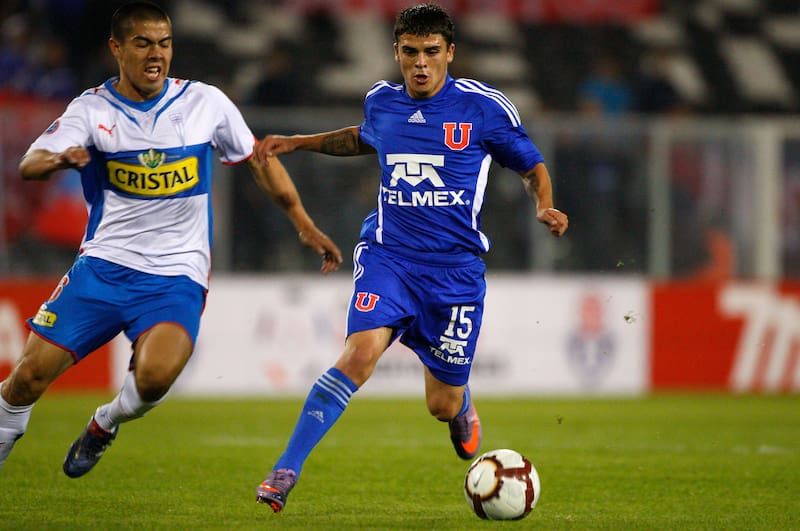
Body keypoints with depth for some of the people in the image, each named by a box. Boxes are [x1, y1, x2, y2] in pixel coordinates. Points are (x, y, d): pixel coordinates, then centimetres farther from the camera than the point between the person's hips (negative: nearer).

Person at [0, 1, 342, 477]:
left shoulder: (205, 102, 1)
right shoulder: (92, 109, -2)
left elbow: (259, 160, 16)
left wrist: (306, 226, 13)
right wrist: (58, 159, -40)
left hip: (177, 276, -1)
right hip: (103, 264, 1)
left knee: (155, 376, -27)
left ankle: (105, 425, 6)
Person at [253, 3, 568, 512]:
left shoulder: (484, 107, -5)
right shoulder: (381, 101, 5)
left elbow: (533, 168, 6)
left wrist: (545, 207, -13)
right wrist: (299, 142, 25)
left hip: (456, 268, -1)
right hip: (388, 255, 1)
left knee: (443, 404, 5)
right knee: (361, 353, -26)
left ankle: (462, 405, 46)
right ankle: (285, 473, -23)